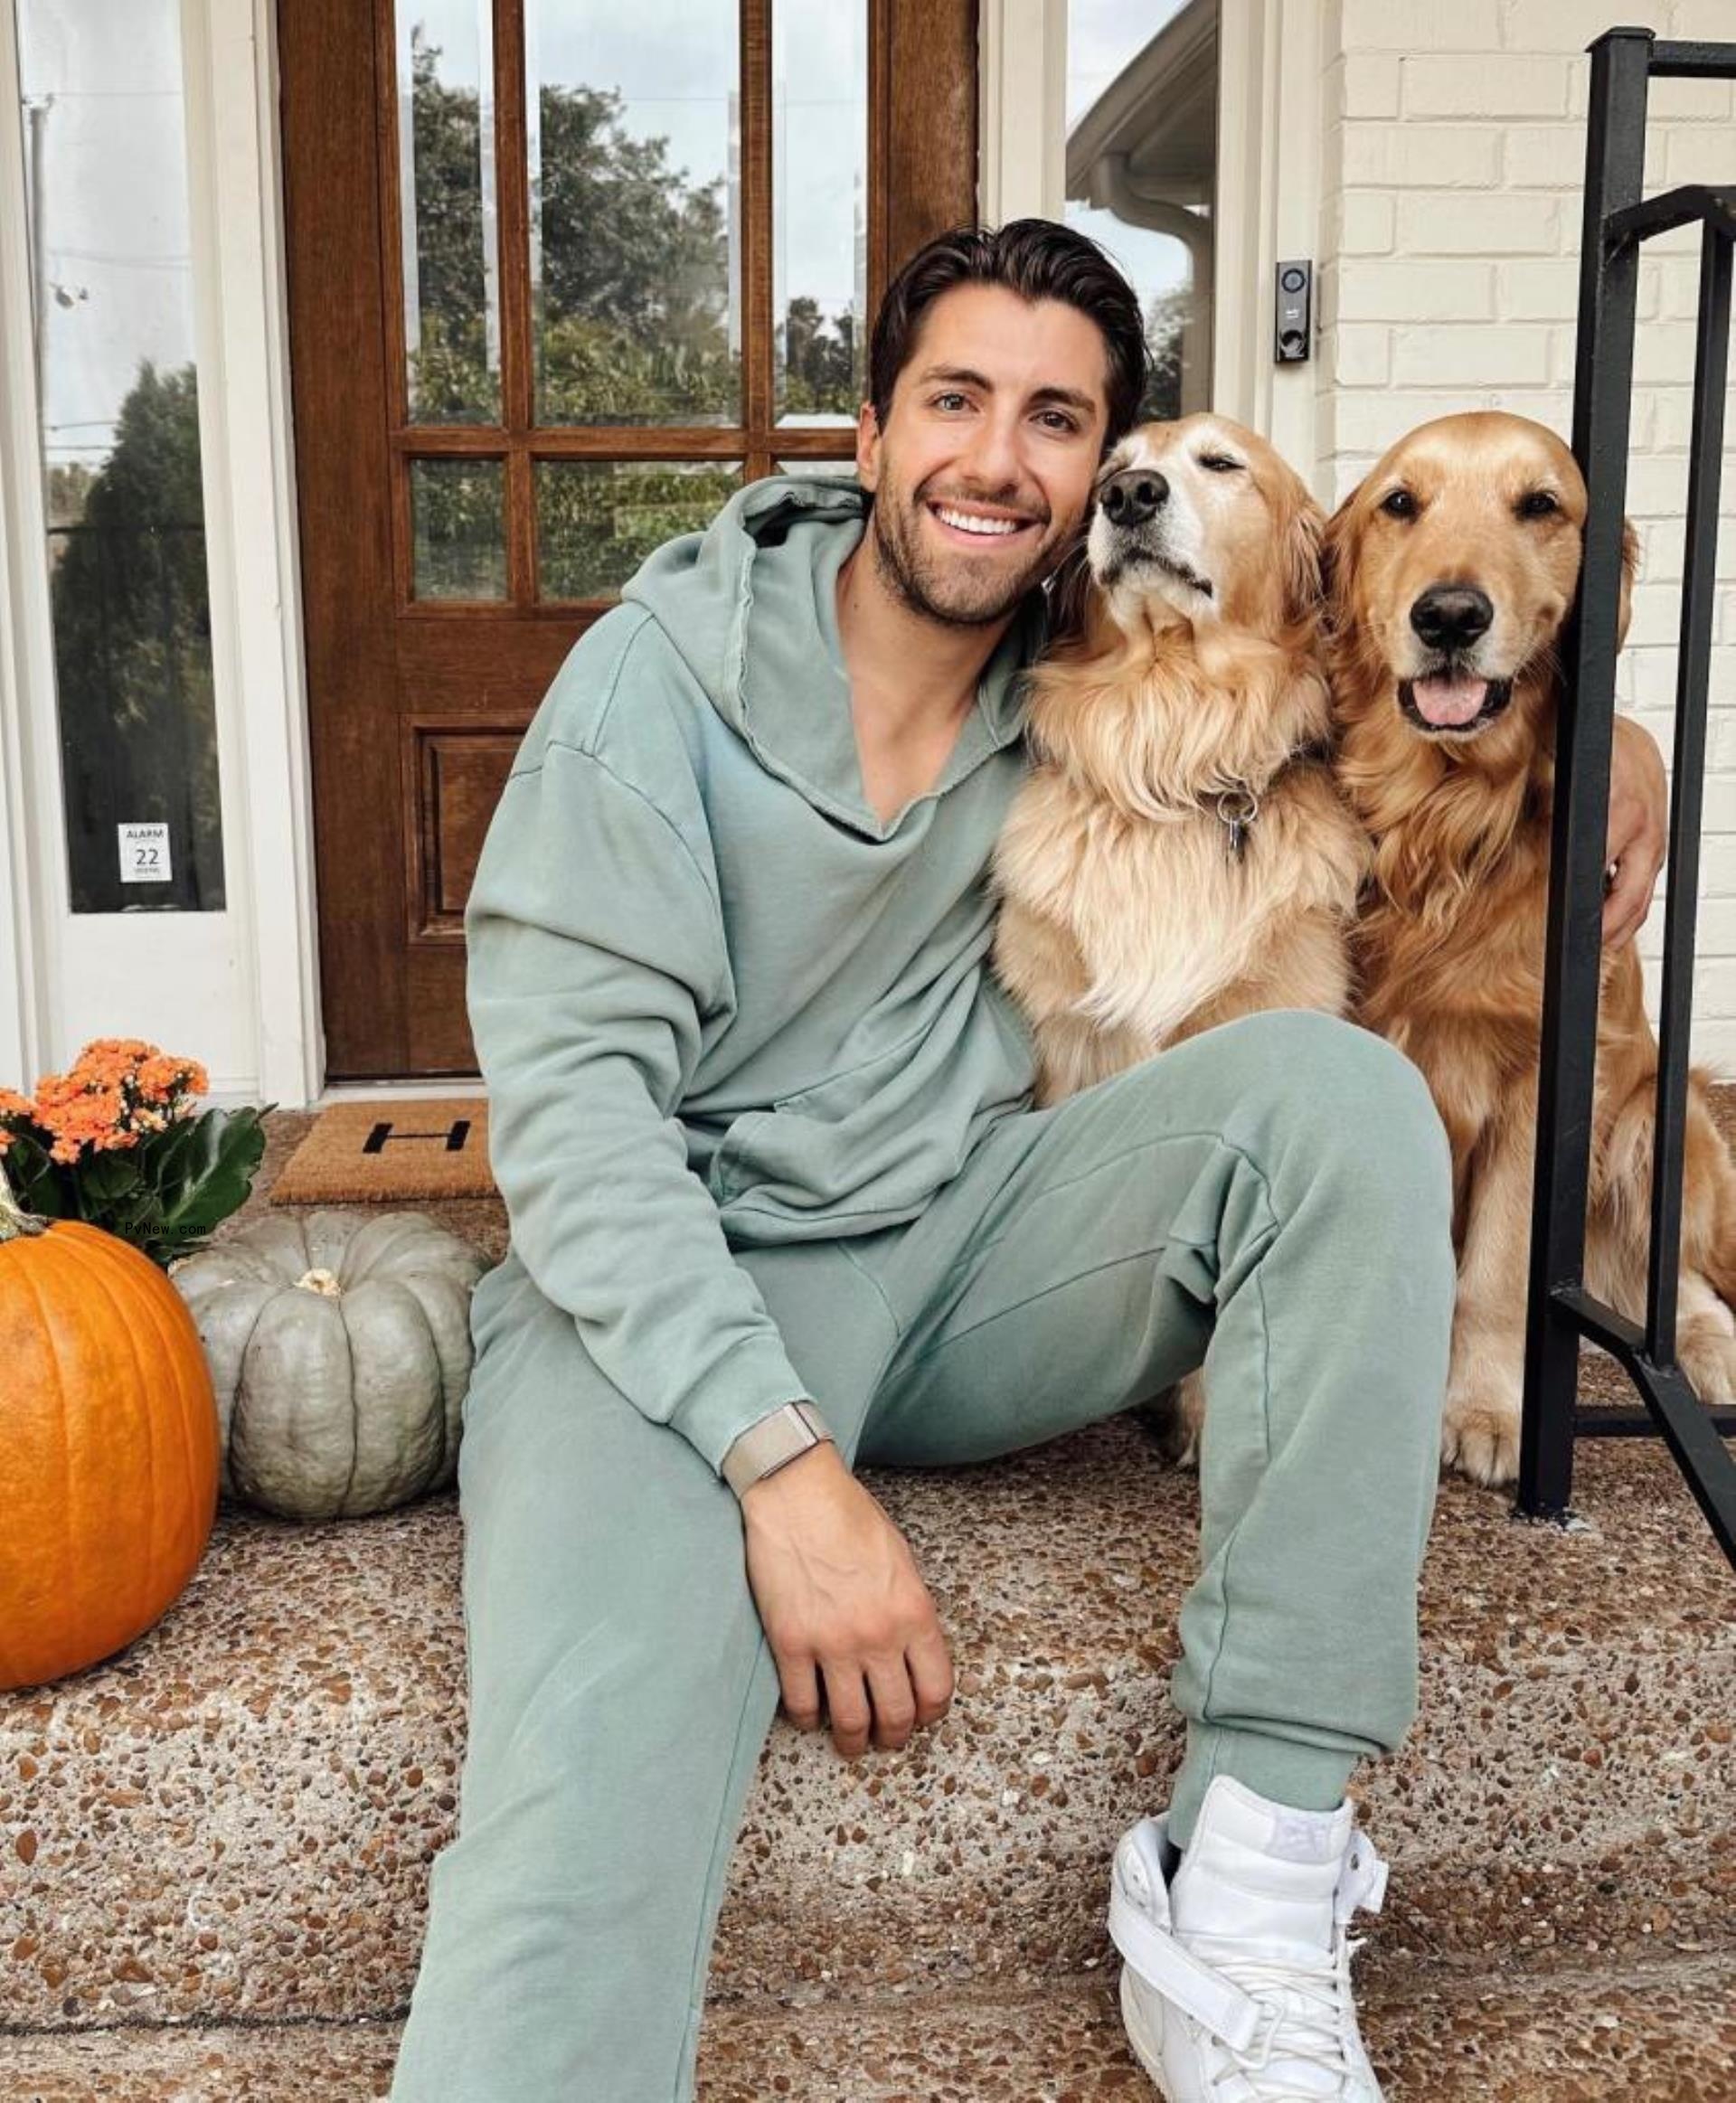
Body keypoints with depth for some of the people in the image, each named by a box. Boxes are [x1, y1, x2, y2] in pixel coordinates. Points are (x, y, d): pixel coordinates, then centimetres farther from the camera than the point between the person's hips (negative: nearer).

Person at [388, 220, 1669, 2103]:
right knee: (594, 1767, -33)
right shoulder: (662, 674, -7)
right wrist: (781, 1456, -27)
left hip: (969, 1242, 5)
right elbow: (568, 1093, -15)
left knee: (1337, 1091, -23)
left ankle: (1246, 1883, -25)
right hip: (676, 1285, -4)